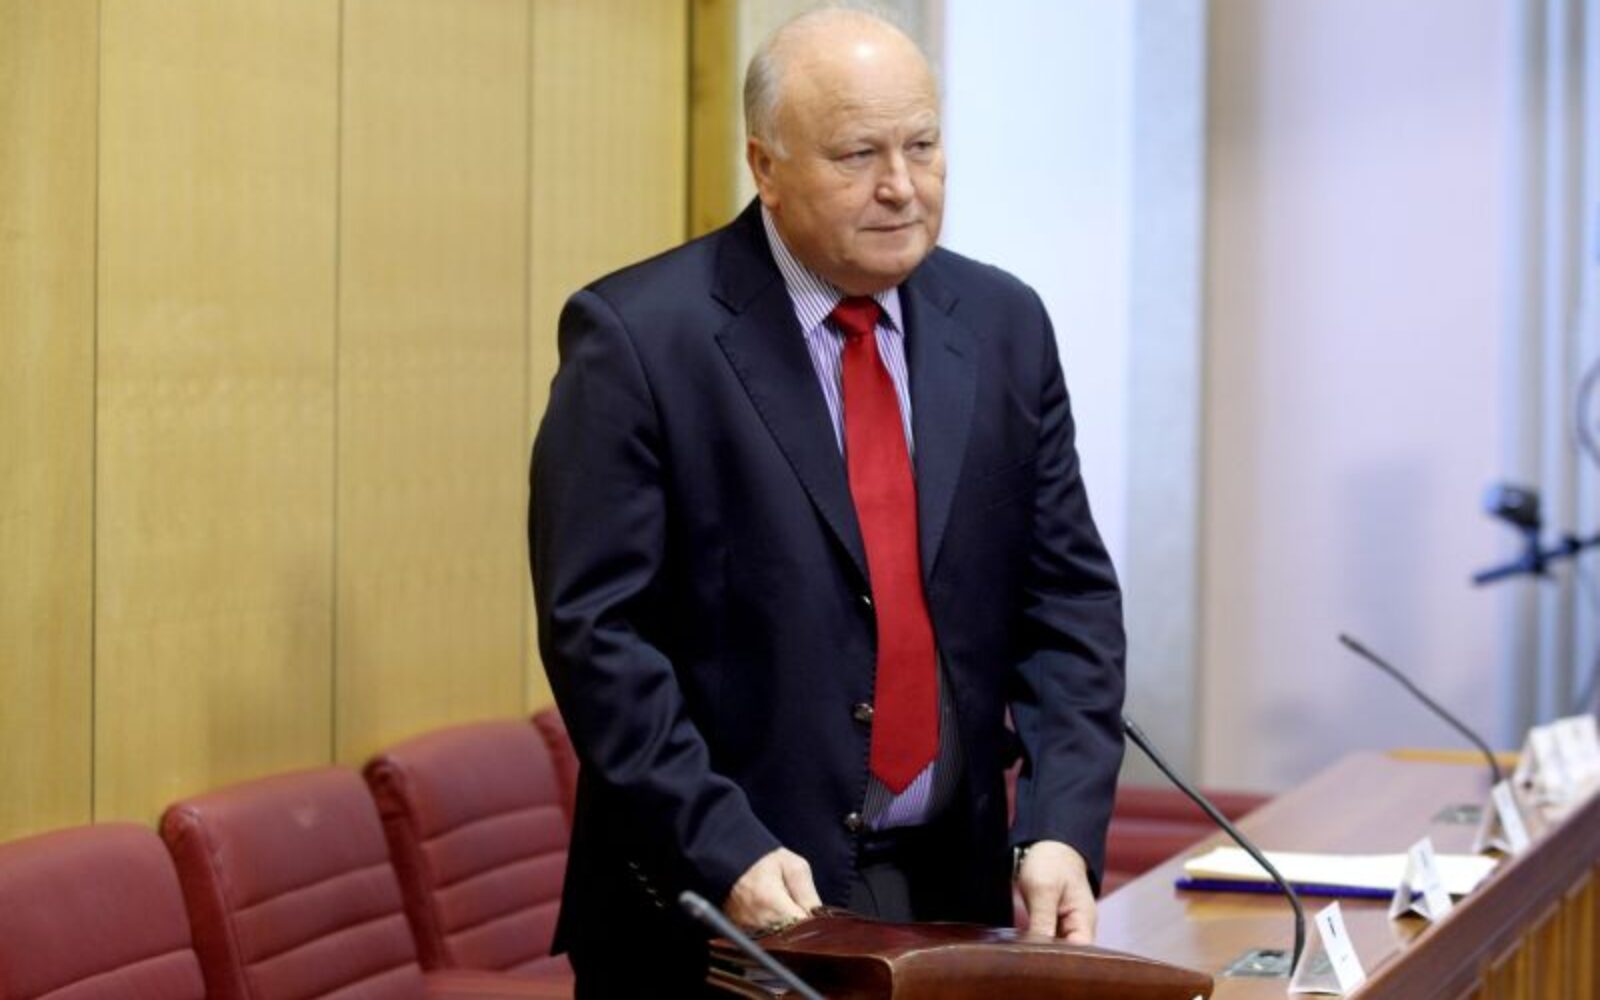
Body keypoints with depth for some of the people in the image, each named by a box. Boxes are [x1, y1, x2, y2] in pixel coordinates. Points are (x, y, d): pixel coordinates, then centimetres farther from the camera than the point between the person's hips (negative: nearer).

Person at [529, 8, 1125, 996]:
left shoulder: (1004, 324, 5)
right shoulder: (638, 335, -10)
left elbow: (1068, 597, 4)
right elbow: (597, 629, -13)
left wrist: (1062, 829, -9)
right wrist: (726, 853, -21)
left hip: (952, 896, 5)